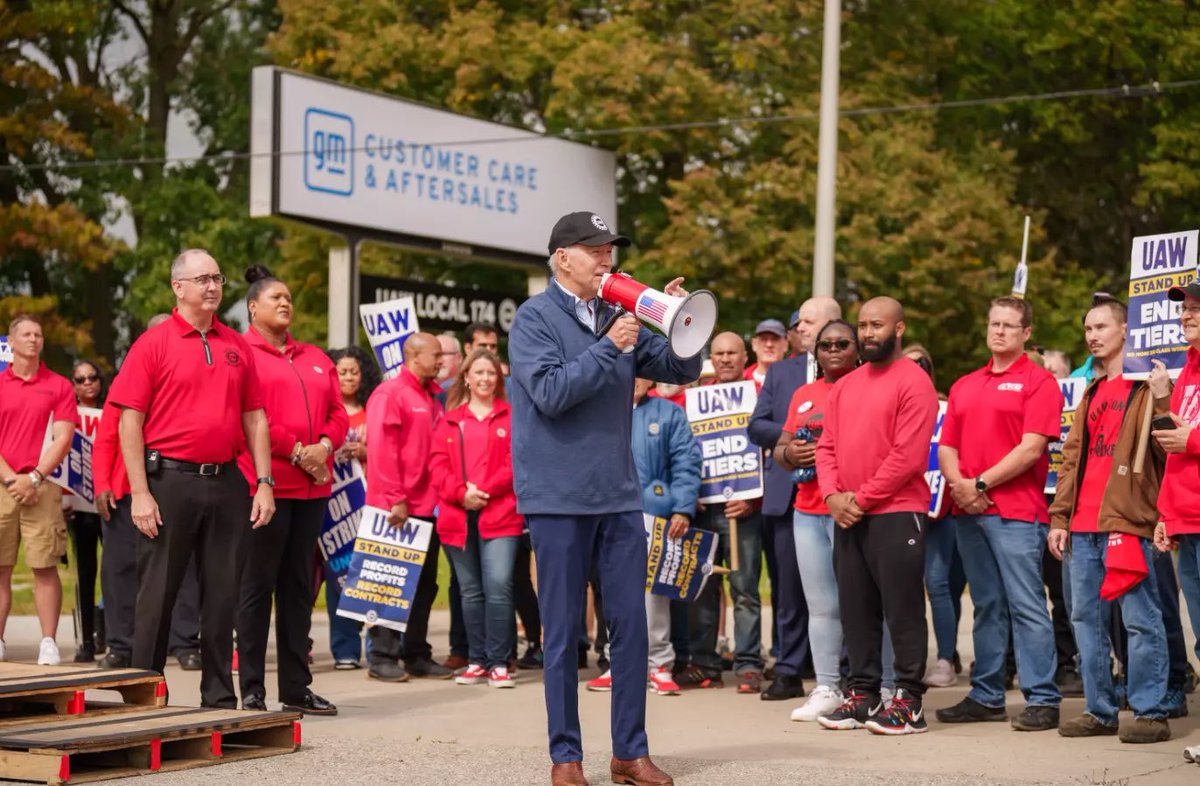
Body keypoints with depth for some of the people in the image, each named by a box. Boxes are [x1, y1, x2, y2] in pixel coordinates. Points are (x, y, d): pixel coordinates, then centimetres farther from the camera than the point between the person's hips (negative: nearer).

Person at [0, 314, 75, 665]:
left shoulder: (59, 386, 7)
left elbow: (62, 439, 0)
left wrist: (34, 478, -10)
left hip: (43, 487, -1)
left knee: (45, 567, -4)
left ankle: (49, 644, -4)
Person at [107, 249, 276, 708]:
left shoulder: (237, 346, 11)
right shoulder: (154, 344, -2)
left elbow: (254, 418, 13)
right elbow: (130, 421, -5)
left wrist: (264, 482, 4)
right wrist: (140, 493, -12)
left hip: (227, 483, 4)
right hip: (170, 480, -4)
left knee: (222, 593, 7)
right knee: (158, 593, 1)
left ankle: (219, 697, 15)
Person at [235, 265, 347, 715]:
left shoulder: (315, 359, 19)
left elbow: (338, 413, 15)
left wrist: (324, 446, -5)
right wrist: (296, 451, -14)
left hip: (312, 486, 7)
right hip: (265, 483, -6)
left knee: (299, 586, 9)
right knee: (258, 585, -4)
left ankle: (296, 689, 14)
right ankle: (252, 691, 0)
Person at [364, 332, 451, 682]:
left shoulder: (432, 397, 16)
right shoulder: (390, 394, -8)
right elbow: (382, 450, -14)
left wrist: (440, 495, 9)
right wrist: (396, 499, -18)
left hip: (426, 506, 8)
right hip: (396, 508, -8)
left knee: (424, 584, 10)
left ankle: (417, 655, 18)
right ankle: (383, 656, 3)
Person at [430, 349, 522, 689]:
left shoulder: (511, 417, 7)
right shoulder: (450, 420, 14)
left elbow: (517, 463, -1)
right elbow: (438, 464, 7)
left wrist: (485, 490, -11)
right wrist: (460, 493, -9)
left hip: (499, 516, -3)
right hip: (457, 517, 3)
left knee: (498, 587, -13)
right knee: (471, 592, 8)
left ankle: (499, 663, -7)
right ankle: (476, 661, 15)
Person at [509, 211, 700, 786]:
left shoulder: (617, 316, 11)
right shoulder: (535, 318, -4)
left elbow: (682, 370, 10)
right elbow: (550, 393, -17)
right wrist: (609, 347, -18)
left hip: (619, 495, 5)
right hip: (559, 497, -5)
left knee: (631, 624, 5)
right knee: (563, 630, 2)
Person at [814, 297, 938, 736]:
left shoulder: (913, 382, -8)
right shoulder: (845, 386, 16)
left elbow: (909, 455, -16)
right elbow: (827, 445, 14)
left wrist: (862, 498, -14)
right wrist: (833, 494, -3)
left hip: (895, 514, -7)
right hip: (846, 516, 7)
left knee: (902, 609, -3)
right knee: (856, 609, 10)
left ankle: (909, 703, 1)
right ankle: (862, 695, 18)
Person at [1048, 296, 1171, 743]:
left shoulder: (1147, 385, -1)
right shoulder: (1092, 392, 21)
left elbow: (1165, 449, -10)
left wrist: (1161, 404, -23)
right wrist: (1059, 517, 15)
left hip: (1127, 521, -8)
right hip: (1082, 526, 8)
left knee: (1140, 619, -6)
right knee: (1086, 618, 9)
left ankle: (1149, 712, -2)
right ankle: (1100, 710, 17)